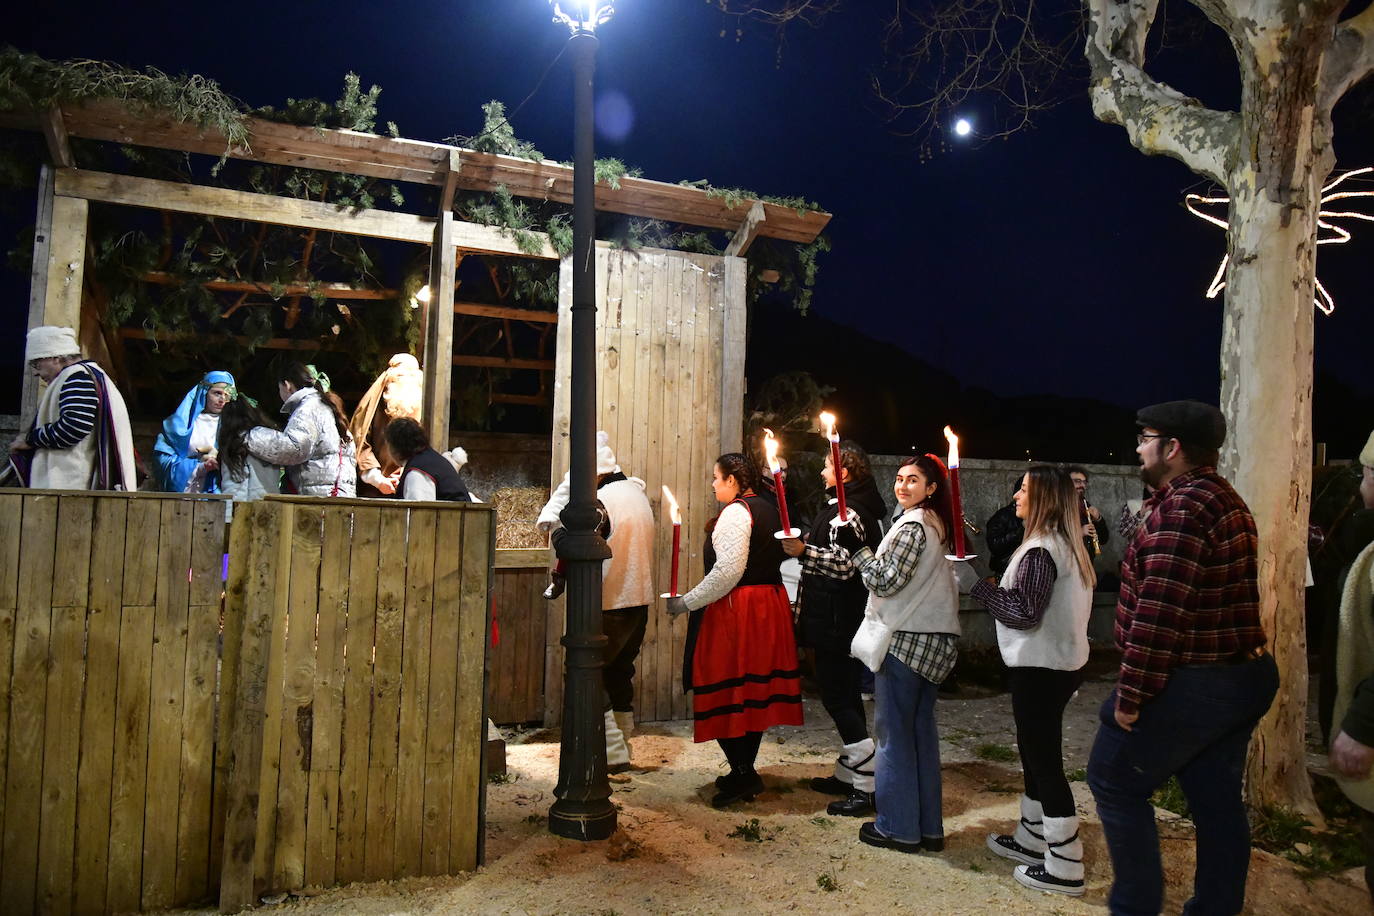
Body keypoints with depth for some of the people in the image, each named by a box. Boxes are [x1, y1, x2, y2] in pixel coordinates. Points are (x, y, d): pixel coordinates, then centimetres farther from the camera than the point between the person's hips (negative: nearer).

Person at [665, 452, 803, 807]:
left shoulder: (735, 512, -14)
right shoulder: (768, 509, 14)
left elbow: (728, 571, -22)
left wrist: (687, 602, -15)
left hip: (735, 610, -10)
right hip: (770, 606, 10)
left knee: (725, 691, -2)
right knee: (756, 691, 12)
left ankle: (742, 772, 0)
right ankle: (746, 771, 21)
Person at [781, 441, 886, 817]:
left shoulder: (846, 512, -18)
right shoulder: (859, 509, 16)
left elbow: (844, 566, -27)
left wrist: (804, 551, -28)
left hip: (837, 622, -11)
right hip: (843, 620, 11)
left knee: (836, 695, -6)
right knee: (846, 694, 16)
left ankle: (867, 788, -3)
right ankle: (847, 775, 26)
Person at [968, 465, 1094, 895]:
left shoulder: (1040, 549, -20)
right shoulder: (1065, 543, 11)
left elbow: (1023, 612, -23)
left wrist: (978, 585, -14)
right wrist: (994, 585, 10)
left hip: (1040, 668, -10)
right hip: (1059, 662, 10)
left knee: (1045, 759, -3)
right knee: (1036, 751, 20)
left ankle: (1065, 867, 5)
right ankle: (1032, 838, 34)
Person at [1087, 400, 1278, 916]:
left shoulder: (1180, 509, -20)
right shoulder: (1227, 500, 12)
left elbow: (1159, 615, -25)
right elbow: (1224, 598, 15)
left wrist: (1131, 694, -20)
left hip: (1190, 684, -9)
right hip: (1241, 675, 9)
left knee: (1113, 780, 5)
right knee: (1216, 799, 16)